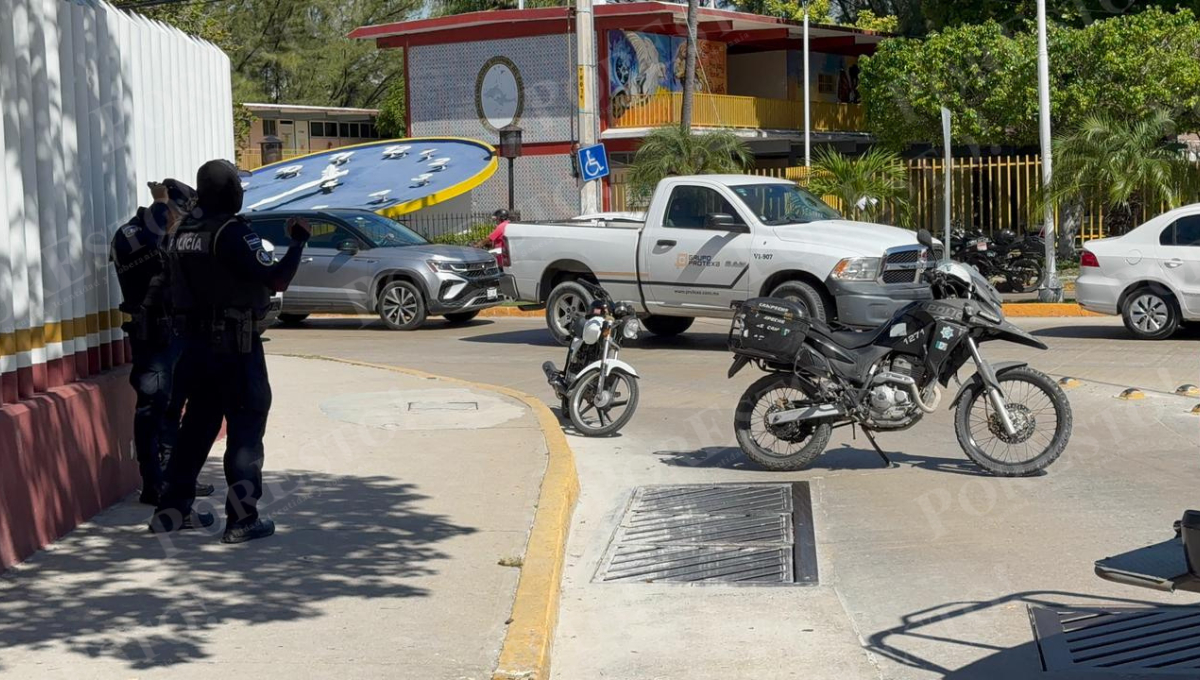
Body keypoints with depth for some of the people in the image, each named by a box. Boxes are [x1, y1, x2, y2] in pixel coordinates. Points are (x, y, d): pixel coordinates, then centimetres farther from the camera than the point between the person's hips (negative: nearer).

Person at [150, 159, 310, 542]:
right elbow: (276, 280, -19)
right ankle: (242, 519, -4)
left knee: (198, 425, 17)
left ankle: (173, 510, 21)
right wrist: (299, 242, -7)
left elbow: (176, 288, 16)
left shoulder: (182, 235, 9)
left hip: (196, 346, 8)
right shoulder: (232, 233, -16)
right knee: (246, 428, -2)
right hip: (235, 346, -8)